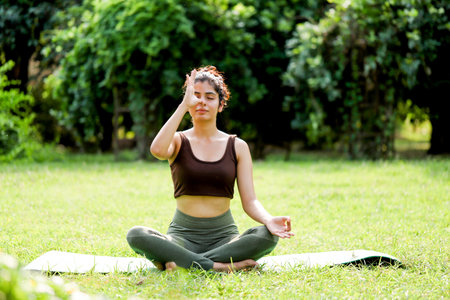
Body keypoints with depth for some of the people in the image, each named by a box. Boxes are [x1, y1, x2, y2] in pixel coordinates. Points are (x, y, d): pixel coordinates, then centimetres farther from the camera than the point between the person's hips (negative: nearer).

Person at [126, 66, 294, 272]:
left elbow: (249, 201, 1)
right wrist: (184, 105, -18)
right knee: (136, 235, -30)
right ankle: (219, 266, -31)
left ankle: (182, 263, -27)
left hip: (224, 235, 1)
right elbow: (157, 150, -22)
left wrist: (269, 220, -22)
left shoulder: (237, 147, 8)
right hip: (183, 234, -1)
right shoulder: (178, 141, 5)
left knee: (267, 236, -30)